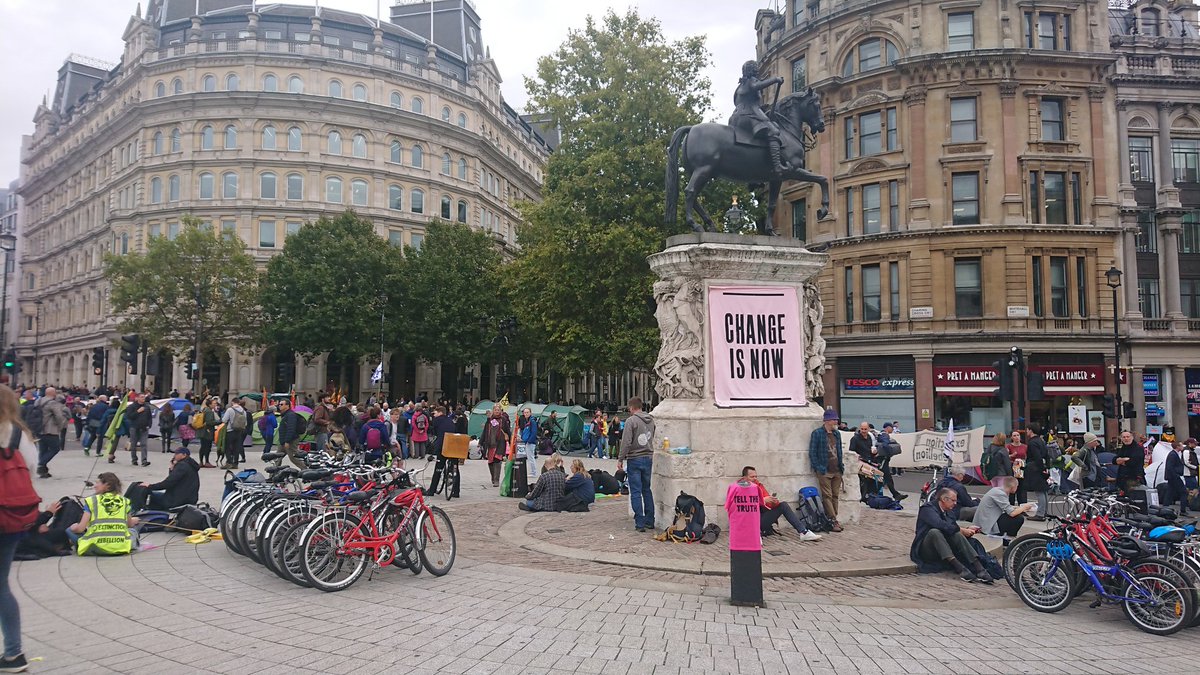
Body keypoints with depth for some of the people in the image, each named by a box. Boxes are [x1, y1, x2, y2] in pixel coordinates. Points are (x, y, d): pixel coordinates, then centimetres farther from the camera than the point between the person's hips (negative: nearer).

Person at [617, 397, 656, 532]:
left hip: (634, 459, -6)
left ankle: (640, 523, -1)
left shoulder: (631, 421, -13)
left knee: (636, 492, 0)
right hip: (648, 458, 6)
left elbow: (626, 442, -15)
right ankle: (650, 521, 18)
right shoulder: (651, 420, 8)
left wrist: (620, 459, -9)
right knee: (647, 490, 16)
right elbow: (651, 438, 11)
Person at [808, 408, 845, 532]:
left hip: (837, 471, 7)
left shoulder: (837, 433, 13)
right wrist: (817, 467, -12)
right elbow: (812, 452, -8)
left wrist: (841, 465, 13)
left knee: (835, 495, 8)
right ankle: (833, 521, -6)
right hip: (824, 471, -7)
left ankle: (834, 519, 14)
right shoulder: (817, 433, -7)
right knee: (827, 496, -5)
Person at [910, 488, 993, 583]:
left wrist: (968, 529, -11)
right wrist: (961, 530, -22)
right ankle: (959, 569, -46)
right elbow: (940, 524, -25)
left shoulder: (949, 512, 17)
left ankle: (978, 569, -33)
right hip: (925, 550, -6)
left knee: (957, 535, -20)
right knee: (934, 532, -34)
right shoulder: (927, 508, -8)